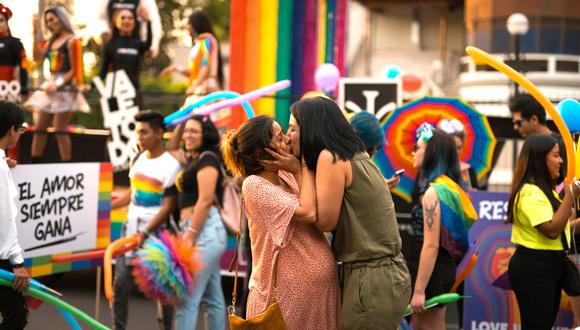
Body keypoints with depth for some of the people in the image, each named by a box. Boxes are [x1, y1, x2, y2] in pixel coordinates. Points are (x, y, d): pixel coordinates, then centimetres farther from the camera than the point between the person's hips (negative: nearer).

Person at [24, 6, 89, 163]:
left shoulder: (71, 41, -7)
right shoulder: (52, 41, 16)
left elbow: (74, 70, -11)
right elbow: (37, 57, 8)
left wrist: (58, 85, -18)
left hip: (65, 87, -8)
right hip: (51, 86, 8)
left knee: (60, 131, -9)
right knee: (39, 128, 7)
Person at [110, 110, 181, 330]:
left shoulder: (170, 165, -12)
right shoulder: (138, 159, 9)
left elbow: (168, 206, -14)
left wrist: (144, 234, -21)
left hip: (155, 232, -6)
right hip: (131, 229, 6)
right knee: (120, 285, 5)